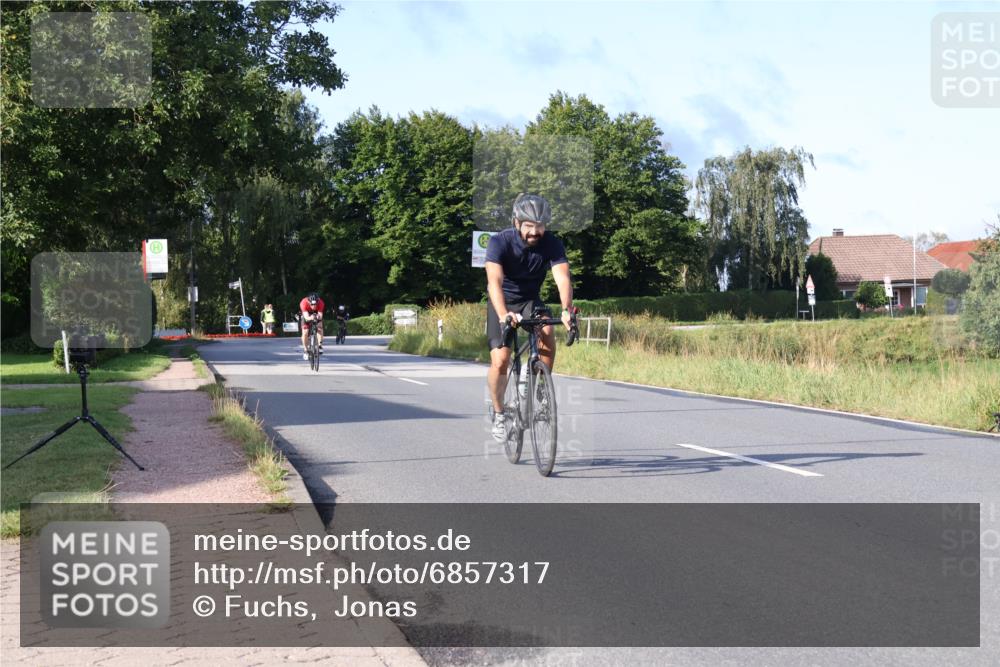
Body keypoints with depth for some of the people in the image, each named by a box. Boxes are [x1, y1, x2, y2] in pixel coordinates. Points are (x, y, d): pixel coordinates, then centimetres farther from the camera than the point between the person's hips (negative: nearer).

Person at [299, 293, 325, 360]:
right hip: (307, 316, -1)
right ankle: (305, 350, 3)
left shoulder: (320, 303, -33)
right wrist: (310, 318, -65)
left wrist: (319, 316, -60)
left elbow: (320, 315, -36)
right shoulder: (304, 303, -37)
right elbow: (306, 317, -42)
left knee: (320, 326, -25)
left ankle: (320, 345, -16)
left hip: (316, 314, 1)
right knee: (305, 332, -13)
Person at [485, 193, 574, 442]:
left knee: (547, 334, -30)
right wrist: (503, 314, -56)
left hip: (530, 300, 2)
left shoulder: (552, 244, -19)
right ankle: (498, 412, 8)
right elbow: (494, 281, -38)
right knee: (500, 361, -16)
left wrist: (567, 310, -52)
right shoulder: (500, 242, -25)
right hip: (502, 303, -2)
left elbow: (563, 278, -33)